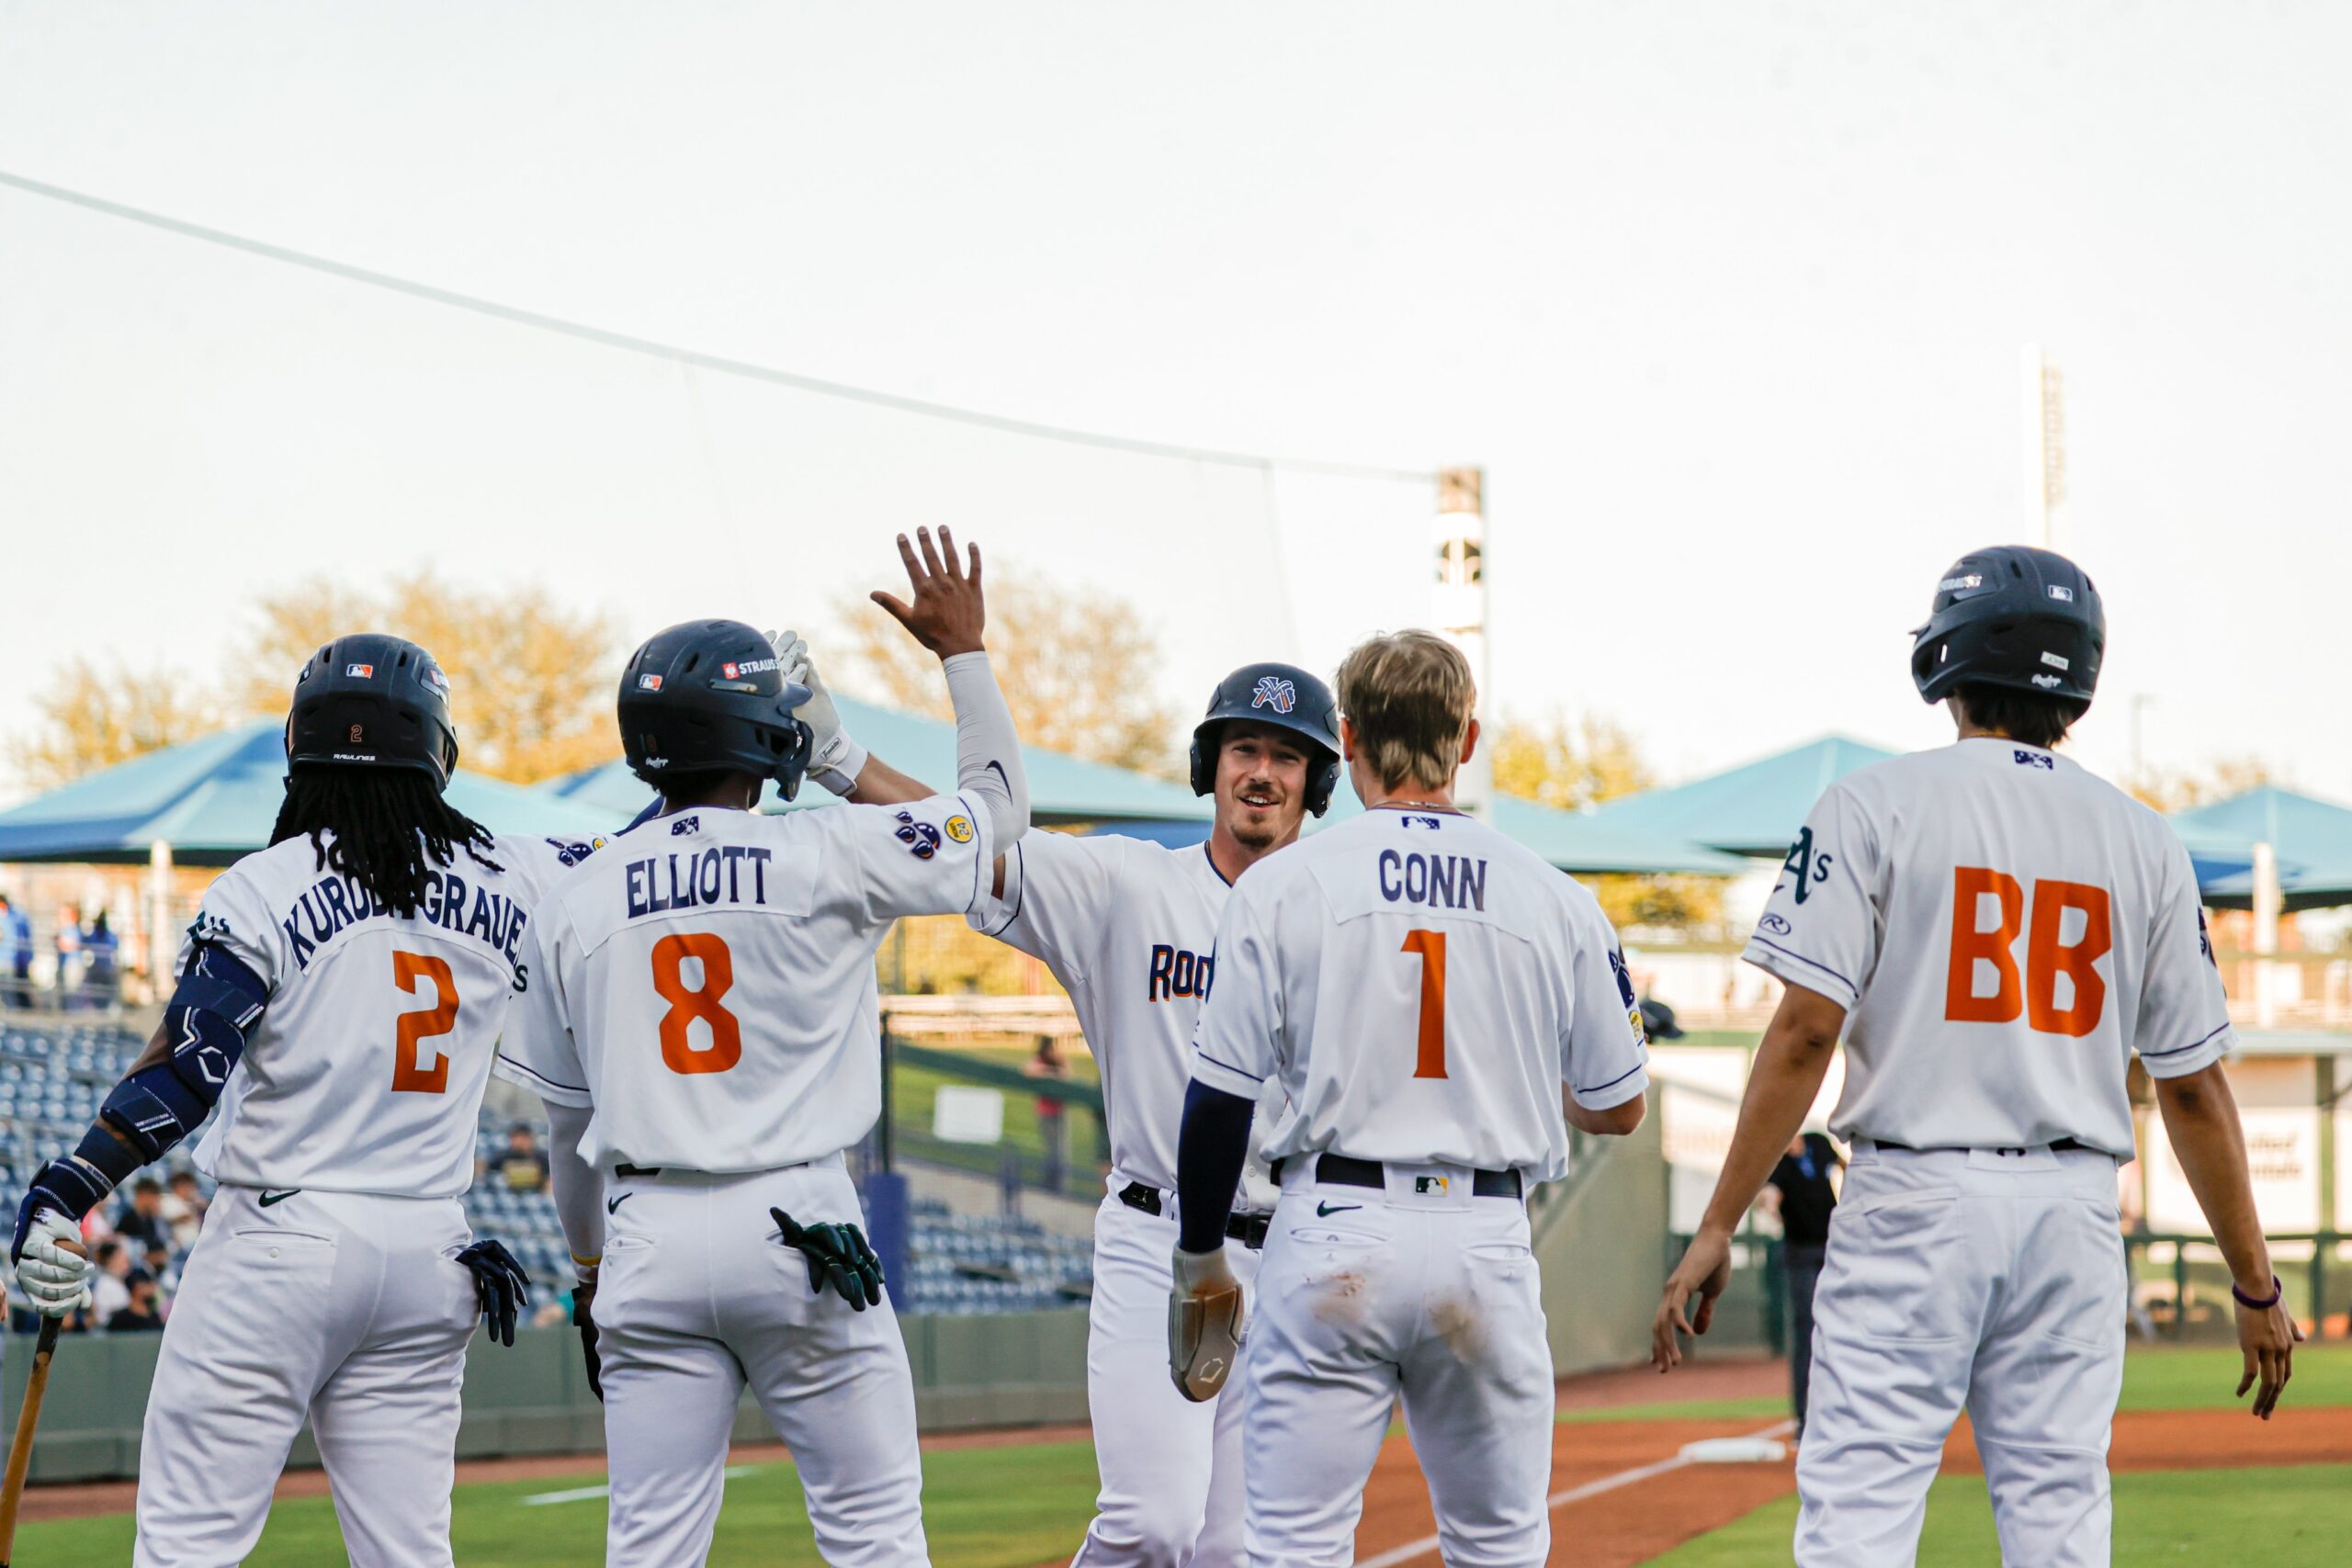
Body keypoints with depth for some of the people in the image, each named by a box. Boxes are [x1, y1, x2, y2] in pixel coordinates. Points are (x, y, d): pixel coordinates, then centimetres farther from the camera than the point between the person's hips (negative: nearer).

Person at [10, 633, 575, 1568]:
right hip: (429, 1252, 5)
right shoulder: (504, 884, 6)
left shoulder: (266, 889, -7)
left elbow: (190, 1068, -15)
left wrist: (73, 1183, -13)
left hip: (279, 1241, -4)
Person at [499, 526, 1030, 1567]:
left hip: (649, 1238, 3)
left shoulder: (576, 901, 7)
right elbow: (995, 803, 11)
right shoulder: (825, 857, -4)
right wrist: (964, 652, 21)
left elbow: (568, 1120, 15)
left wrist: (590, 1267, 27)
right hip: (799, 1225, -3)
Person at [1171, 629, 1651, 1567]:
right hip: (1488, 1241, 2)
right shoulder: (1553, 899, 4)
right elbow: (1618, 1108, 11)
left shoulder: (1282, 884, -2)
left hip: (1332, 1239, -2)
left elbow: (1220, 1098, -3)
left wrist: (1202, 1260, 9)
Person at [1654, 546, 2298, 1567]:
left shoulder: (1875, 806, -2)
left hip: (1912, 1207, -3)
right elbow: (2194, 1087, 8)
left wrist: (1717, 1228, -7)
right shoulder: (2143, 843, 8)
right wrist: (2254, 1286, 15)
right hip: (2073, 1214, 3)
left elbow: (1805, 1031, -10)